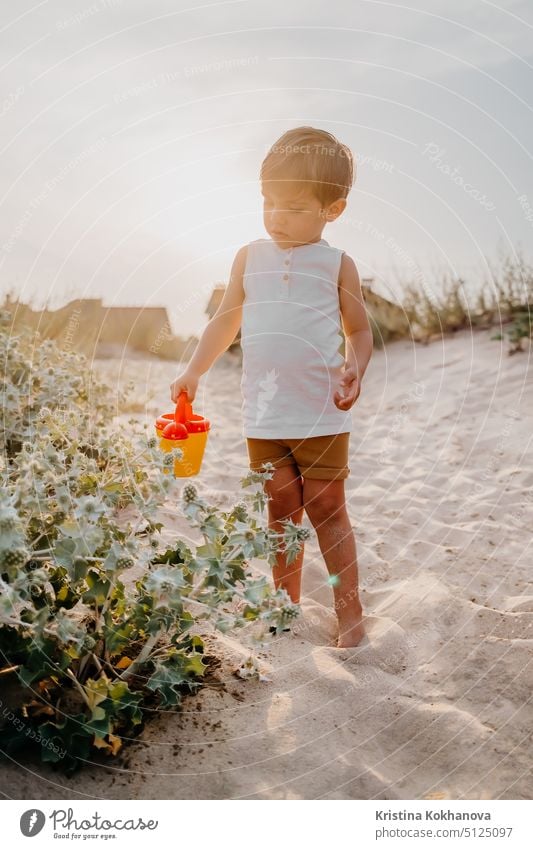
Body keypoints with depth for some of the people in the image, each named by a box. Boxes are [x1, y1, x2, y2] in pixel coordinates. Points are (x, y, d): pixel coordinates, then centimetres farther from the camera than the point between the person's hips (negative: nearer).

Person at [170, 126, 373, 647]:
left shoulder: (337, 265, 0)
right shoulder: (250, 258, 7)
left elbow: (359, 331, 5)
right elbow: (227, 319, 13)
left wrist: (354, 370, -15)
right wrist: (194, 371, 5)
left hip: (322, 414, -2)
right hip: (263, 415, 3)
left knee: (326, 511, 4)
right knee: (282, 513, 12)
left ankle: (349, 612, 19)